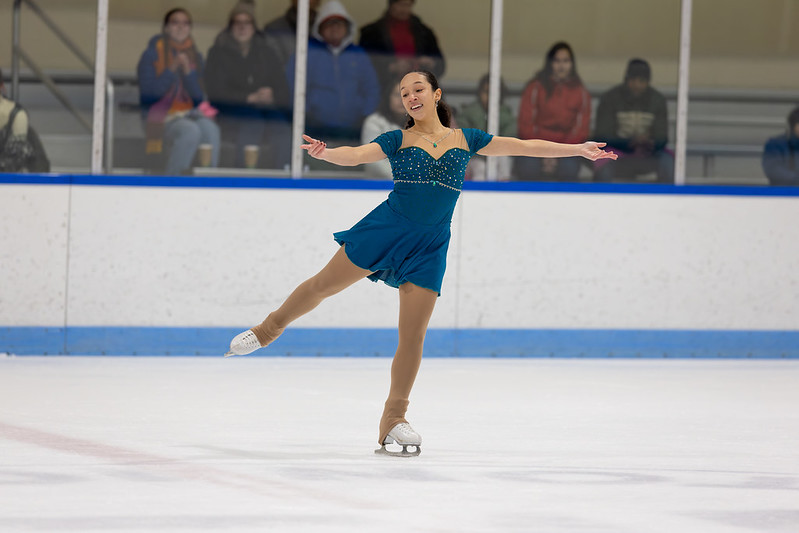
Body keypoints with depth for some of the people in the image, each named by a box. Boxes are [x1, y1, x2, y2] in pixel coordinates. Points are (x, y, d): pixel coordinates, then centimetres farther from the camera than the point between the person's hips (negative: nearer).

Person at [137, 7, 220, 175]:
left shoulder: (195, 57, 13)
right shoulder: (152, 55, 2)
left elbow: (199, 97, 6)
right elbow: (148, 94, -8)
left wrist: (188, 71, -10)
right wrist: (172, 69, -15)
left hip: (191, 114, 4)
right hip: (161, 118, -4)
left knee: (210, 129, -31)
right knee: (191, 131, -35)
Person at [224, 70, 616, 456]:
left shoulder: (465, 140, 7)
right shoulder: (398, 140, 1)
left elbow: (524, 147, 9)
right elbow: (356, 155, -16)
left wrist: (578, 149, 6)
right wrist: (324, 152, -37)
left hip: (429, 246, 1)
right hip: (387, 229, -1)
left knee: (413, 335, -1)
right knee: (325, 284, 5)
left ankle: (393, 421, 8)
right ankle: (269, 329, 32)